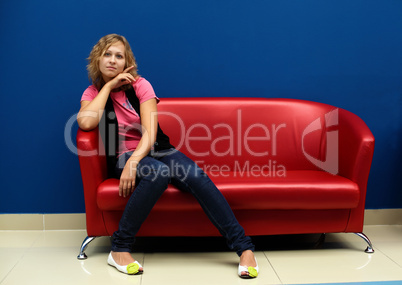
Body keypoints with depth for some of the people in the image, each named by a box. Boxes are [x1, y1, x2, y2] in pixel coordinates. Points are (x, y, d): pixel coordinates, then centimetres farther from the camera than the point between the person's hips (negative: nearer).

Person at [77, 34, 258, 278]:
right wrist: (108, 86, -9)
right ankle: (120, 249, -28)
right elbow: (86, 122, -18)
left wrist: (133, 162, -27)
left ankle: (244, 247, -28)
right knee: (158, 173, -37)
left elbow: (150, 132, -10)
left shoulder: (140, 85, 2)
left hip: (156, 149, 1)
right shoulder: (93, 93, 7)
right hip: (125, 155, -1)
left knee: (196, 176, -29)